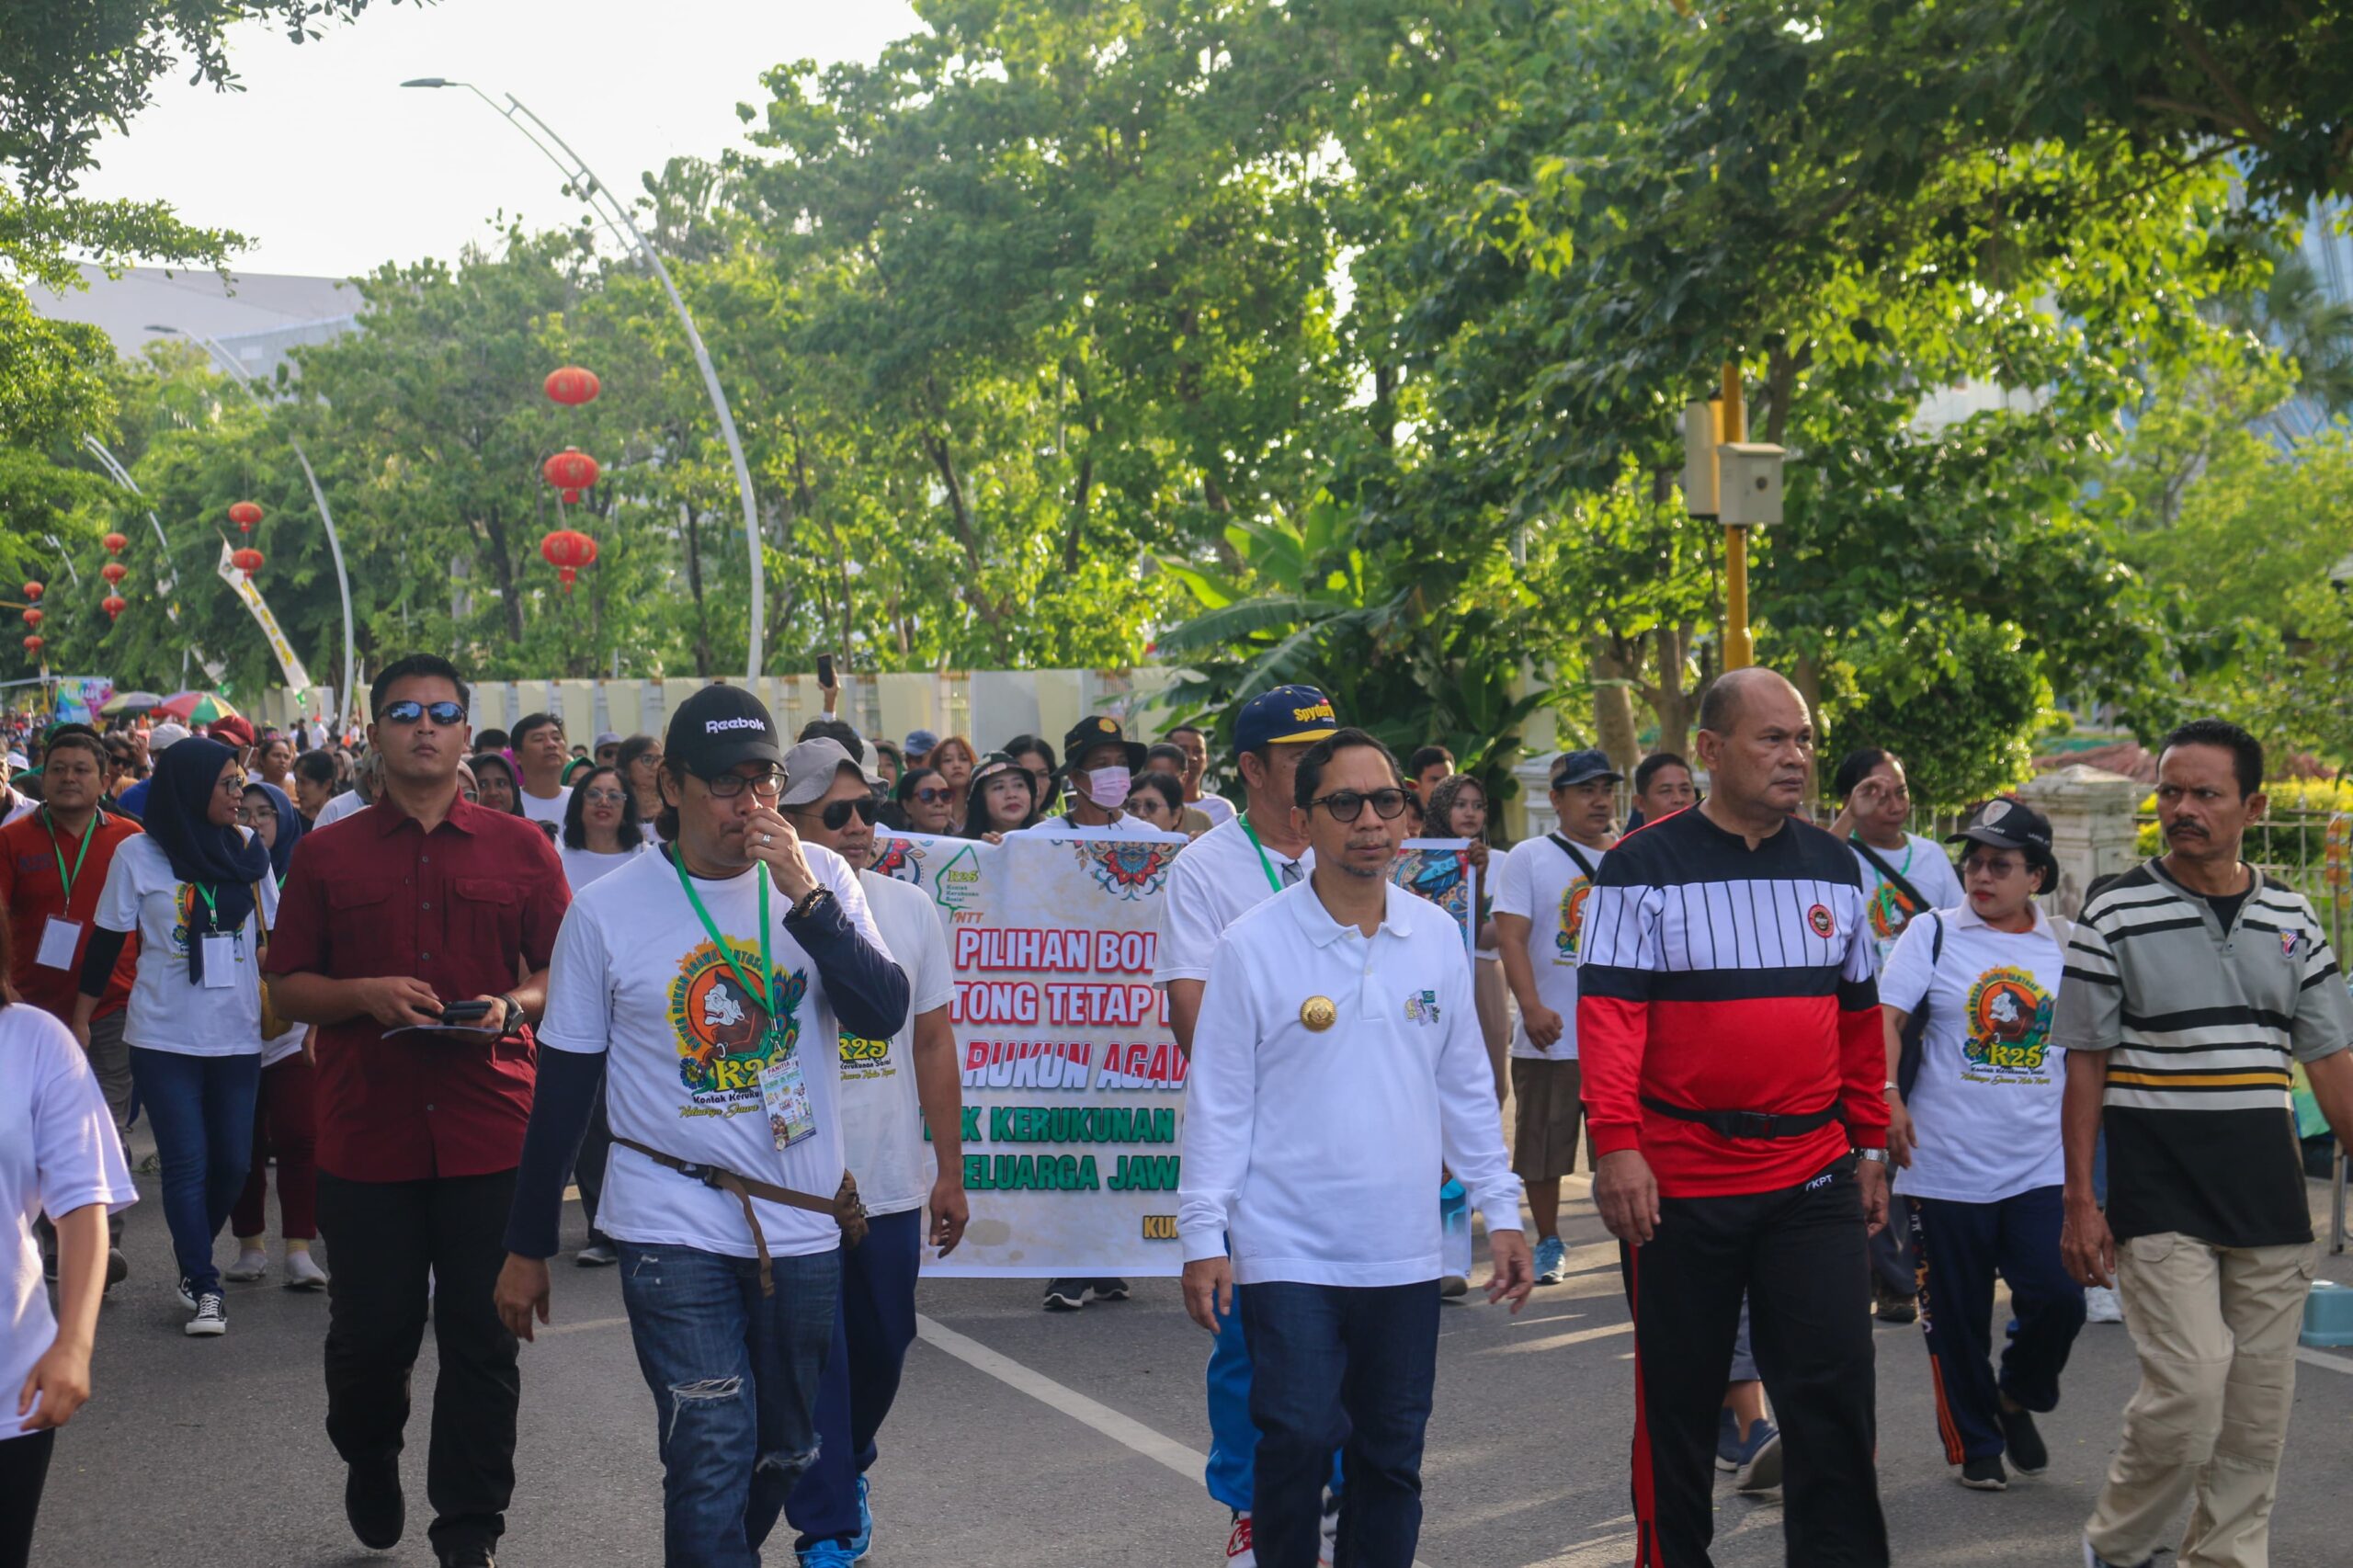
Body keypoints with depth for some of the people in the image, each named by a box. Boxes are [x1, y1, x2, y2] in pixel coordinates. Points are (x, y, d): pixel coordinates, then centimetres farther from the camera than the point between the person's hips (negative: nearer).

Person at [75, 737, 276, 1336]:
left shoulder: (249, 848, 4)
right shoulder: (138, 854, -4)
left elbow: (274, 933, 10)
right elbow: (105, 943, 1)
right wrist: (81, 1019, 0)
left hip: (236, 1036, 3)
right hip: (165, 1037, -3)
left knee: (232, 1162, 5)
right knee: (187, 1164, -4)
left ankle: (193, 1260, 29)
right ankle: (203, 1287, 4)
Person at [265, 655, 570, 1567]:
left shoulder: (521, 849, 7)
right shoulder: (326, 854, 7)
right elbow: (287, 986, 7)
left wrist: (512, 1006, -11)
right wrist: (364, 995, -11)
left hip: (490, 1135, 0)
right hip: (365, 1135, 0)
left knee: (482, 1338, 3)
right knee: (372, 1329, 8)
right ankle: (369, 1461, 39)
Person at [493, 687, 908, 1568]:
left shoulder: (821, 878, 0)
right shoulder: (607, 911, -5)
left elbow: (884, 1016, -11)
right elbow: (563, 1089, 1)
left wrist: (805, 897, -21)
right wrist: (527, 1247, 5)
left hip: (802, 1222, 3)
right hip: (672, 1227, -3)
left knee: (785, 1452, 16)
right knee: (713, 1454, -12)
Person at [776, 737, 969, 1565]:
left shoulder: (911, 908, 5)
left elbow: (933, 1042, 10)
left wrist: (950, 1171, 10)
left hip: (893, 1184, 4)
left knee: (882, 1349, 16)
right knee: (812, 1364, 0)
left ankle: (847, 1472, 42)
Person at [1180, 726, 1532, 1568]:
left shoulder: (1437, 937, 5)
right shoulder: (1252, 945, -6)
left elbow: (1465, 1087, 13)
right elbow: (1218, 1100, -3)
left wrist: (1501, 1211, 11)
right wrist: (1202, 1235, -6)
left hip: (1404, 1253, 4)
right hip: (1288, 1250, -3)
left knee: (1392, 1456, 10)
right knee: (1297, 1442, -8)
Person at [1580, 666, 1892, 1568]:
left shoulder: (1833, 867, 10)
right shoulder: (1645, 867, -4)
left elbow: (1857, 1017, 16)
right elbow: (1610, 1012, -11)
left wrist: (1870, 1146, 15)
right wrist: (1615, 1145, -19)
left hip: (1814, 1176, 3)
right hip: (1680, 1179, -3)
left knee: (1834, 1386, -2)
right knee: (1678, 1399, 9)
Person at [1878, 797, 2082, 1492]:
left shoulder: (2061, 948, 9)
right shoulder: (1933, 933, 0)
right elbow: (1886, 1015, -8)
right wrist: (1887, 1094, -23)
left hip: (2040, 1167, 2)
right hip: (1948, 1167, -2)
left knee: (2058, 1298, -9)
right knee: (1957, 1319, 5)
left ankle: (2018, 1398, 21)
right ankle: (1975, 1445, 24)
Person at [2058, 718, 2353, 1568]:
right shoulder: (2115, 915, -3)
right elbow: (2085, 1066, -2)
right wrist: (2080, 1202, -6)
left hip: (2267, 1185, 4)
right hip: (2157, 1192, -4)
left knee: (2260, 1401, 6)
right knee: (2189, 1387, -12)